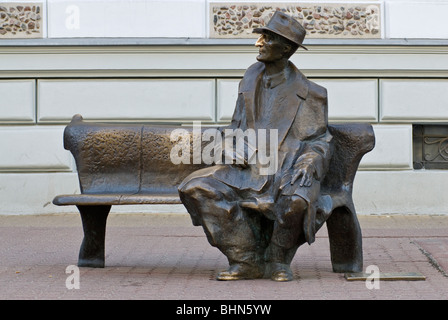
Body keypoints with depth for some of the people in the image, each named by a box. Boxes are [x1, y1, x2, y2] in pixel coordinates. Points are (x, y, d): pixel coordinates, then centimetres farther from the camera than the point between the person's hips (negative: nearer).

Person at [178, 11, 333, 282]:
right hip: (251, 169, 5)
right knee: (198, 188, -21)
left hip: (291, 171, -4)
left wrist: (309, 163, -19)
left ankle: (278, 262, -8)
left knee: (296, 200, -40)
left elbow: (320, 141, 3)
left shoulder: (309, 94, 0)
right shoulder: (252, 78, 13)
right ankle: (247, 262, -13)